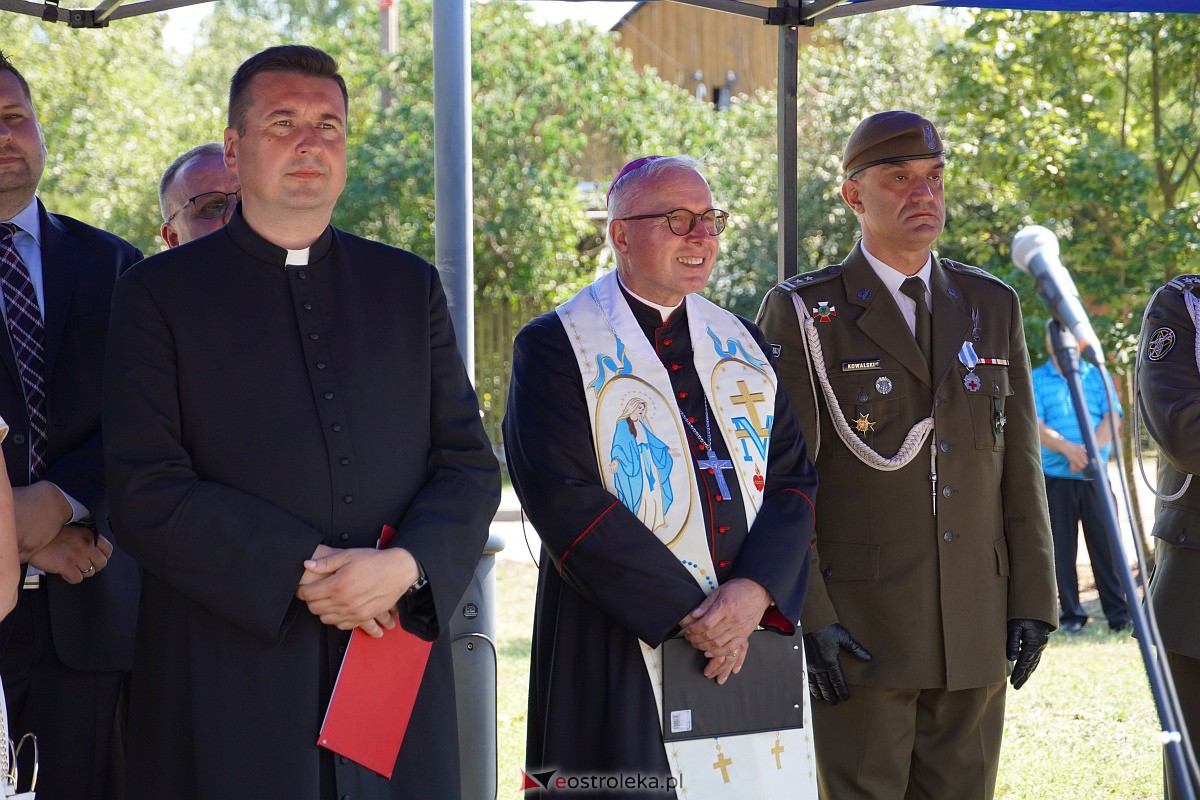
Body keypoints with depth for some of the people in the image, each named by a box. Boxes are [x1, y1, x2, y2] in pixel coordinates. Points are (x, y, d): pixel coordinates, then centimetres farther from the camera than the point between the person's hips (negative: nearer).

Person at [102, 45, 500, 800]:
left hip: (399, 677, 3)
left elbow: (471, 467, 9)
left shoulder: (410, 286, 14)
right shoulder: (159, 293, 4)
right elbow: (148, 494, -5)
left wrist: (407, 564, -11)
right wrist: (305, 572, -14)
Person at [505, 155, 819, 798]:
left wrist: (756, 591, -12)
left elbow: (794, 480, 7)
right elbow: (567, 502, -13)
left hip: (753, 643, 5)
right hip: (623, 660, -5)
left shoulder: (742, 345, 15)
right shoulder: (554, 349, -3)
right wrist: (688, 612, -17)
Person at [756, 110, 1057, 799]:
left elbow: (1021, 467, 12)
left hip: (975, 635, 4)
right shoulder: (802, 315, -2)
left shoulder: (992, 307, 12)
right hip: (858, 632, -4)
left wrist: (1033, 601, 6)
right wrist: (806, 617, -13)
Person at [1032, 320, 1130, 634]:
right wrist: (1067, 449, -23)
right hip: (1055, 478, 0)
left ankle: (1119, 613, -4)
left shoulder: (1098, 376, 10)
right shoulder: (1036, 380, 5)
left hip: (1095, 476, 1)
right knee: (1062, 548, 2)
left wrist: (1090, 450, -17)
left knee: (1106, 543, -4)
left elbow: (1112, 419, 0)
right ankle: (1071, 614, 8)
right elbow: (1036, 426, -6)